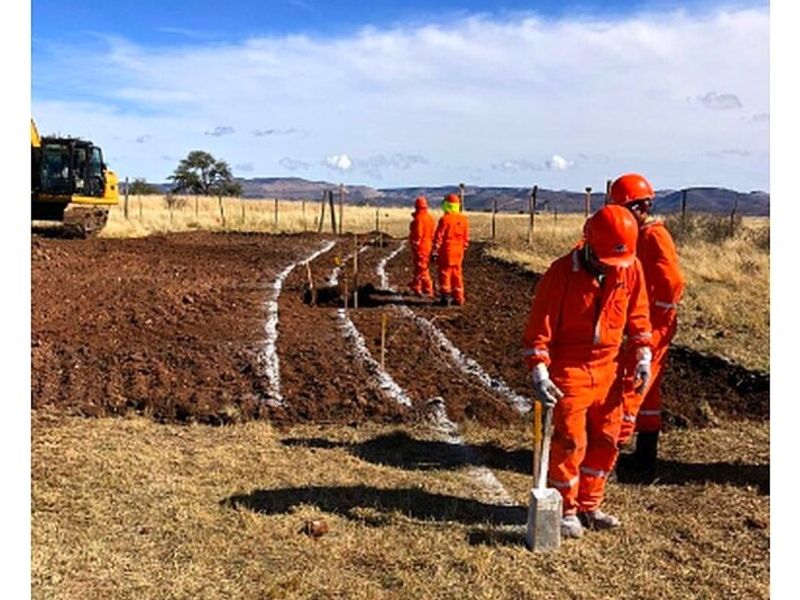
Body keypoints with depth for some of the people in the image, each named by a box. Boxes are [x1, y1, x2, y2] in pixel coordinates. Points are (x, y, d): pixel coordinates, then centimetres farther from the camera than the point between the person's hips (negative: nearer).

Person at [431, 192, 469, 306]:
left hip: (446, 251, -6)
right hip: (458, 251, 6)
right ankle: (458, 298, 15)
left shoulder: (444, 219, -13)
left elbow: (439, 237, -13)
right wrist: (463, 249, 21)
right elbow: (466, 237, 11)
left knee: (445, 273, 1)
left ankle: (445, 296, 0)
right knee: (457, 274, 12)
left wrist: (434, 251, -9)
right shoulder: (463, 219, 6)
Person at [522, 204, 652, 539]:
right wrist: (539, 374, -23)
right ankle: (565, 510, 17)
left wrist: (643, 354, 2)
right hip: (568, 370, -5)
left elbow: (637, 314, 11)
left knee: (606, 440, 12)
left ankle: (588, 505, 29)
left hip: (608, 369, 6)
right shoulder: (562, 272, -18)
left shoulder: (631, 268, -3)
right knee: (570, 442, -2)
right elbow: (540, 325, -17)